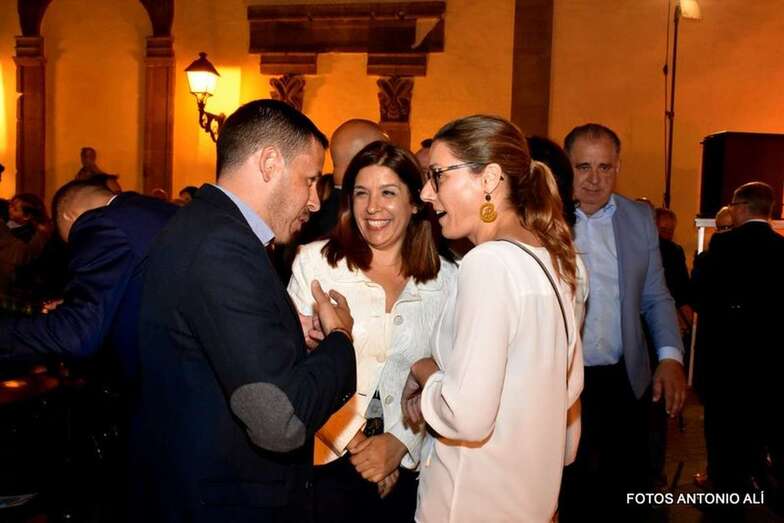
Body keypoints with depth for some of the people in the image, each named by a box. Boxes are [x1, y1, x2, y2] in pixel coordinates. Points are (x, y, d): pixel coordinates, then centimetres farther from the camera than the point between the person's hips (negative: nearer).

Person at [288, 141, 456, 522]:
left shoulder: (446, 279, -2)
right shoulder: (314, 262, -7)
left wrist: (400, 442, -10)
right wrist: (352, 442, -9)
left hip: (408, 462, 2)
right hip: (327, 458, -1)